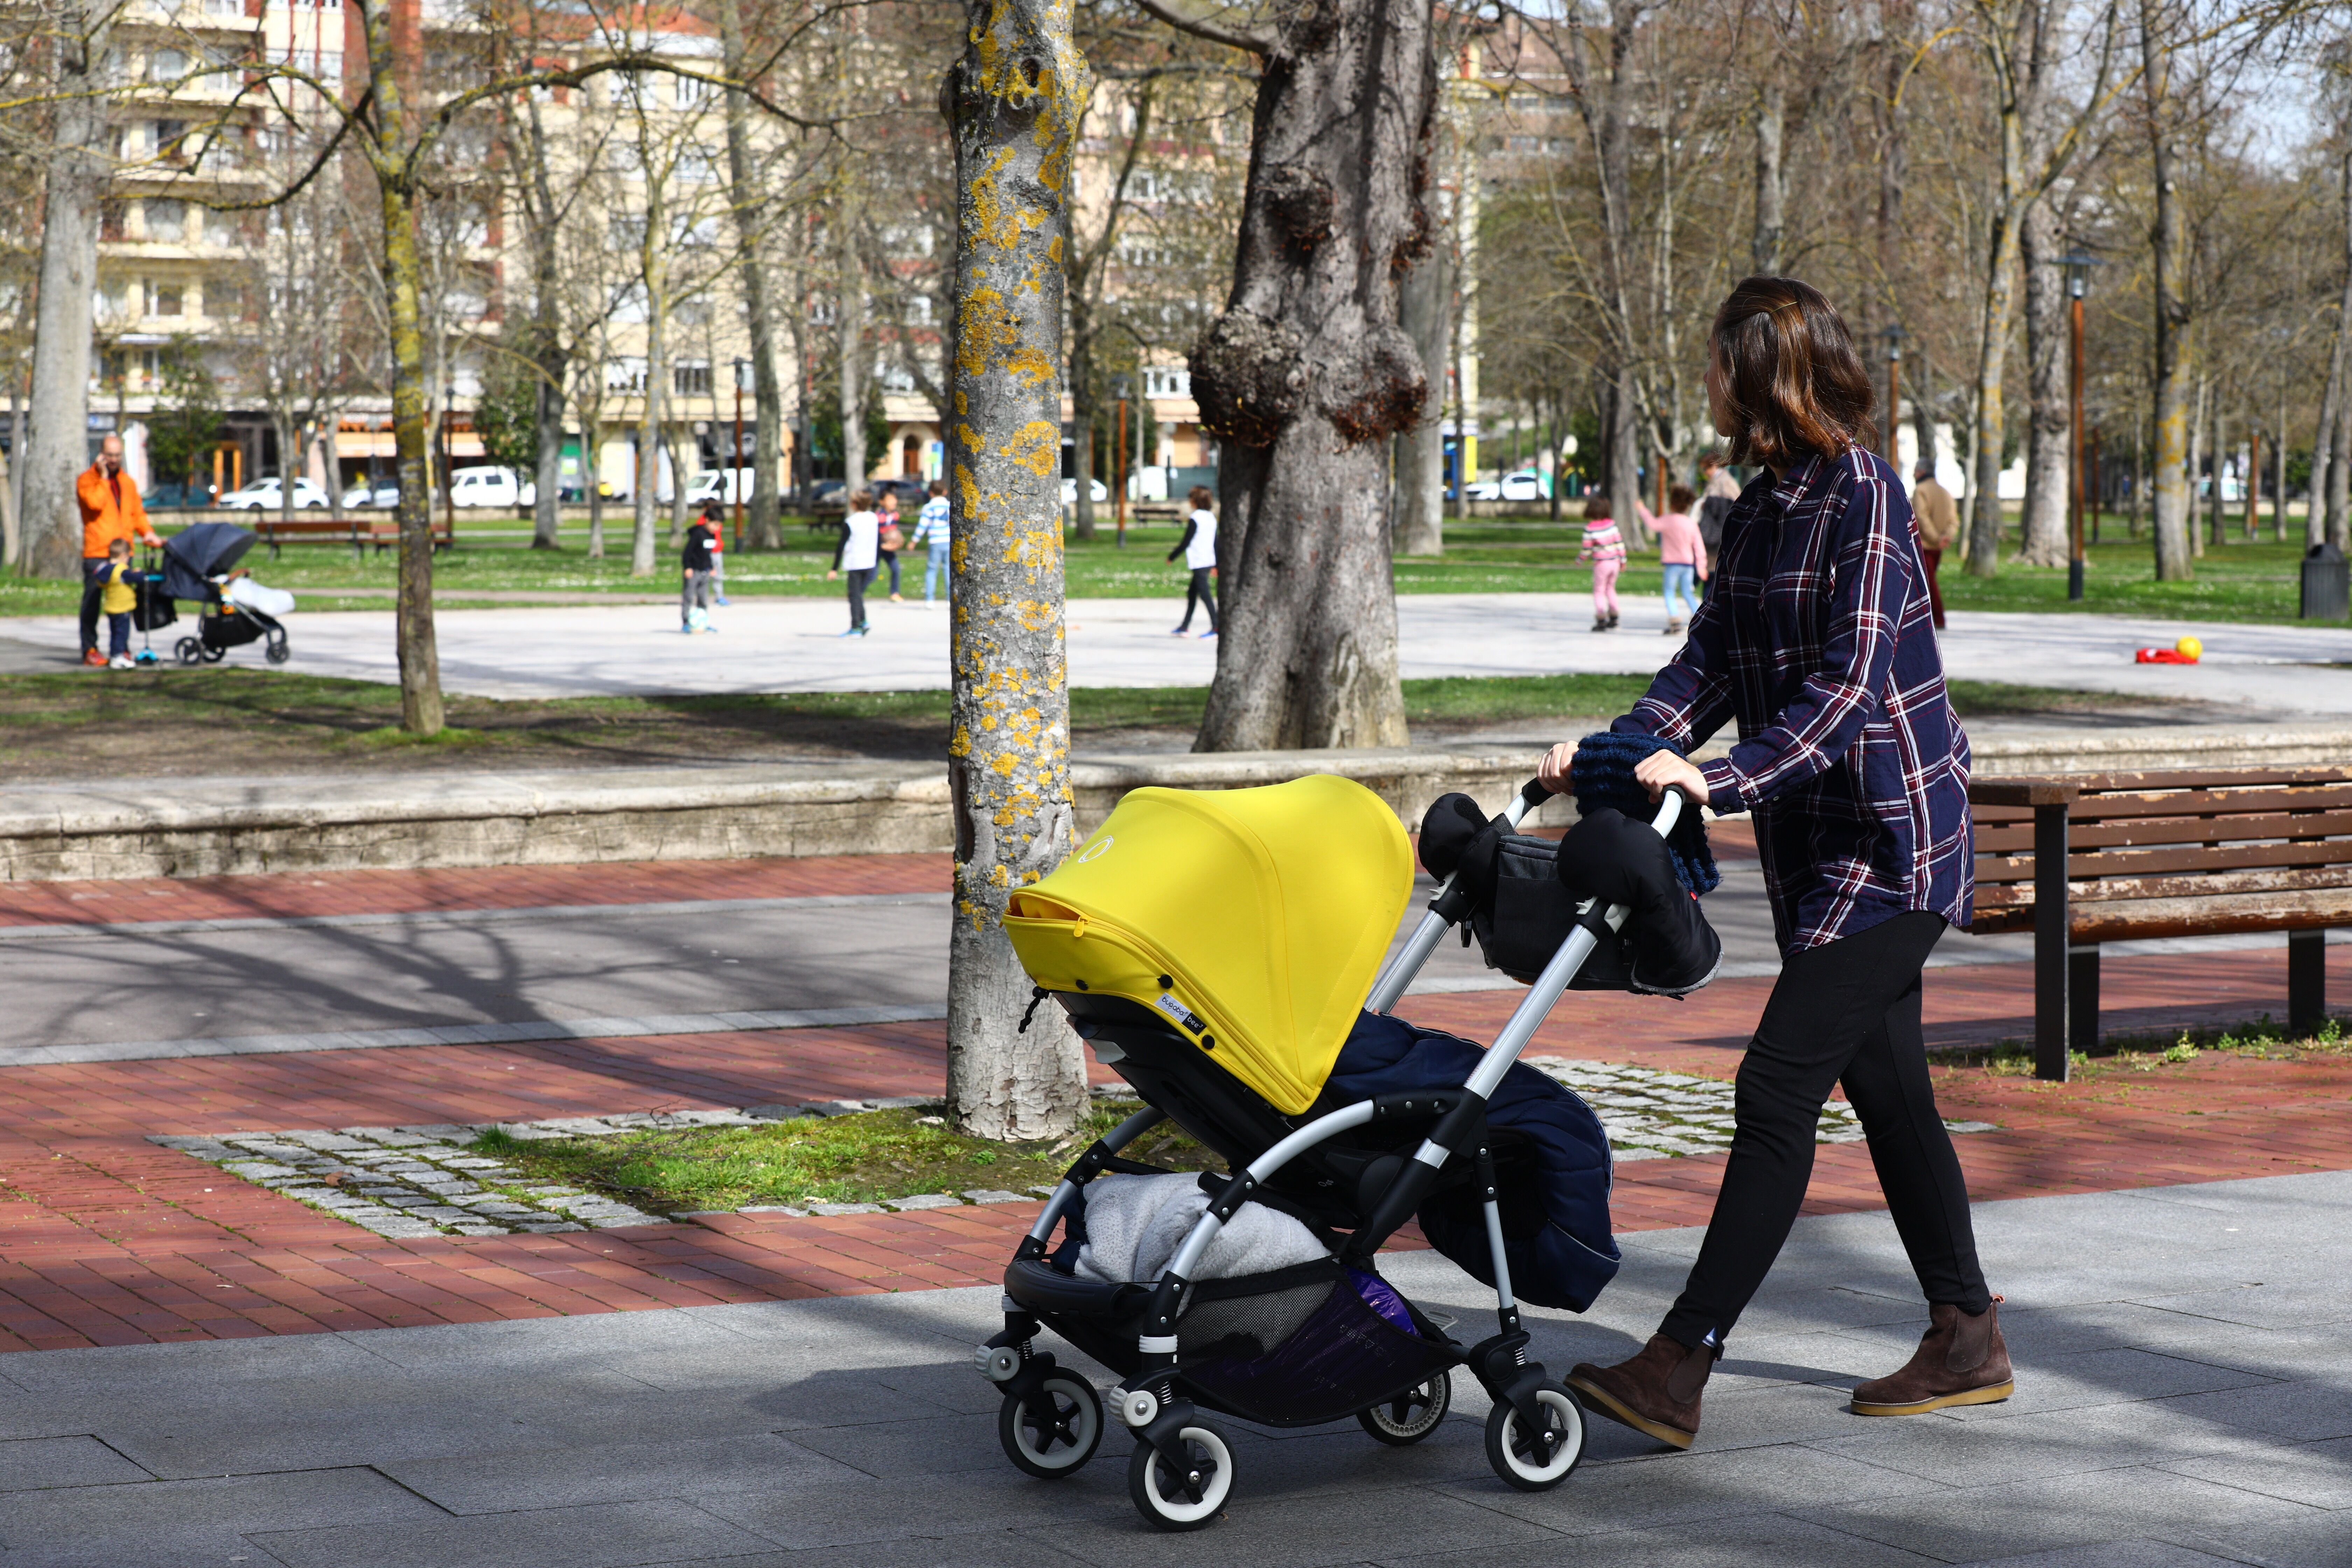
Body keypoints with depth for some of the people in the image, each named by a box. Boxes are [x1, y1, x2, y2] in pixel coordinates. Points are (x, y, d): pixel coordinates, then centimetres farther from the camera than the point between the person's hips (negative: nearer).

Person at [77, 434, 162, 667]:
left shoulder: (128, 482, 19)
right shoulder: (87, 480, 0)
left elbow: (137, 512, 21)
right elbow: (95, 503, -18)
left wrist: (147, 532, 3)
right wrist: (103, 477, -10)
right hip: (96, 552, -5)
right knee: (92, 600, -5)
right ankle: (90, 650, -2)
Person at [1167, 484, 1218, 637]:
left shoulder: (1195, 520, -13)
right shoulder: (1212, 518, 12)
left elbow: (1186, 543, -12)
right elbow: (1216, 543, 16)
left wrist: (1172, 556, 0)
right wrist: (1217, 565, 22)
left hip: (1198, 563, -9)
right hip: (1209, 562, 9)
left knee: (1205, 593, -8)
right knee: (1192, 593, 16)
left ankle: (1216, 627, -12)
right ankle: (1185, 626, 22)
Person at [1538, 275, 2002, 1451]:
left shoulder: (1863, 495, -16)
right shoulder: (1756, 514, 10)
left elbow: (1851, 687, -24)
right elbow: (1709, 665, 10)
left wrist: (1723, 779, -32)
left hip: (1889, 845, -9)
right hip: (1819, 848, 9)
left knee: (1777, 1090, -12)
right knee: (1887, 1090, 14)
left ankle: (1679, 1370, -14)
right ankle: (1966, 1341, 25)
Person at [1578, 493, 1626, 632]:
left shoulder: (1590, 528, -15)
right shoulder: (1612, 524, -4)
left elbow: (1587, 549, -9)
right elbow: (1619, 543, -1)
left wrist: (1579, 559, 10)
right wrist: (1623, 560, 10)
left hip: (1601, 563, -4)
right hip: (1615, 562, 4)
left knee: (1599, 591, 6)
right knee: (1611, 589, 19)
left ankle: (1601, 620, -1)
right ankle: (1613, 619, 19)